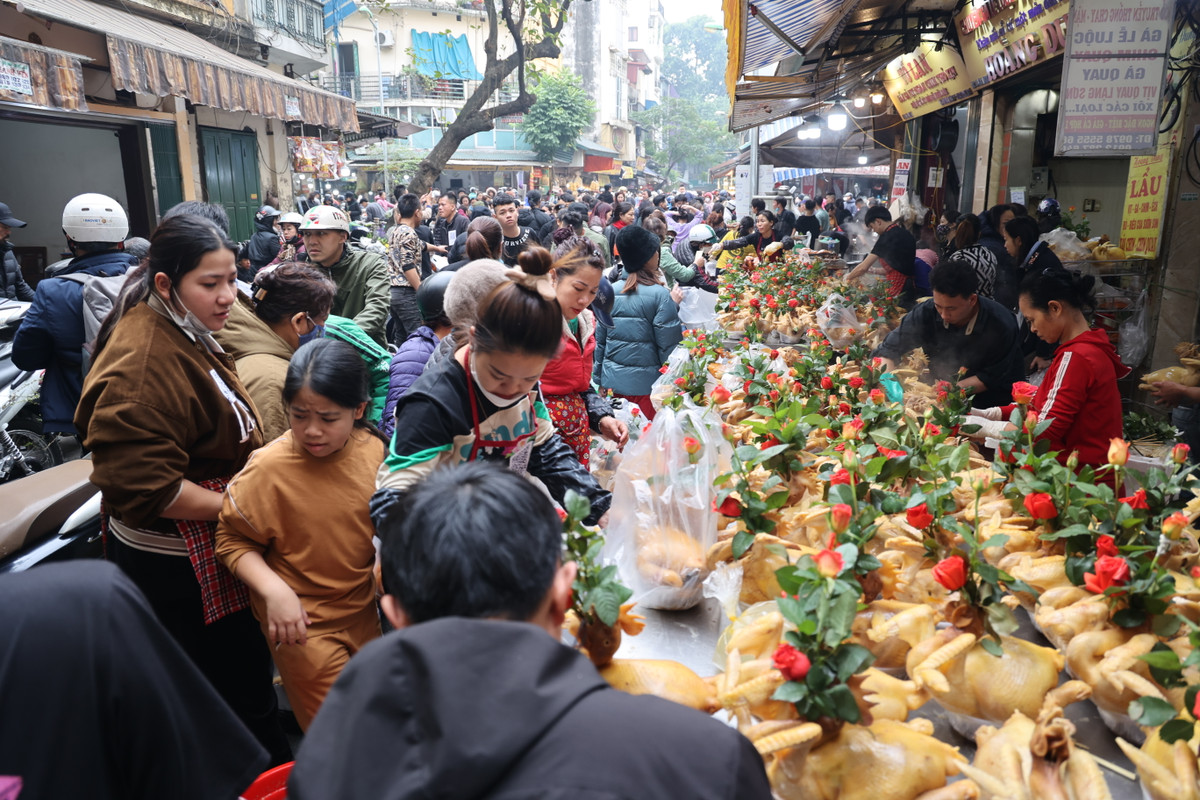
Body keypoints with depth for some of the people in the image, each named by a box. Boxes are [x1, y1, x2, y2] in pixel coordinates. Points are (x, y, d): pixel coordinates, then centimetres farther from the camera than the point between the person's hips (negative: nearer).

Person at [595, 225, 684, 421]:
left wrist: (599, 379, 17)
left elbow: (600, 339, 8)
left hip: (613, 380, 5)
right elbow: (669, 346, -13)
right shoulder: (659, 295, -12)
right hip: (645, 383, -5)